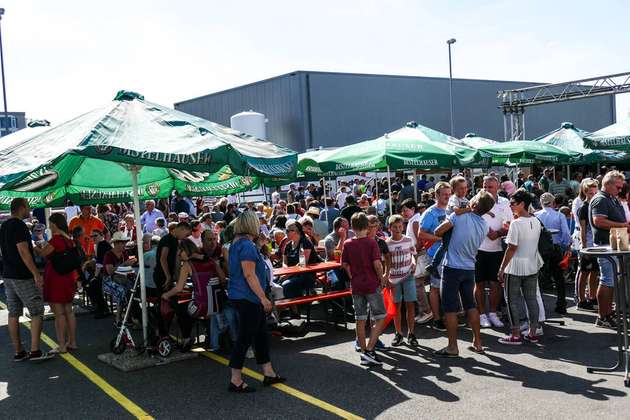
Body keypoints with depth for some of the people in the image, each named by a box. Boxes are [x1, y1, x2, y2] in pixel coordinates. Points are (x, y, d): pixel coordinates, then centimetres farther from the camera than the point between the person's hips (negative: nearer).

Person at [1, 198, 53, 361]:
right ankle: (35, 351, -5)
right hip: (23, 277, -9)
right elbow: (23, 251, -22)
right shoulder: (19, 225, -15)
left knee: (13, 313, 9)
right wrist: (36, 274, -22)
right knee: (37, 312, -2)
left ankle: (18, 352, 14)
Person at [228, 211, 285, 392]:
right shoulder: (247, 245, -18)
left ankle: (269, 374, 24)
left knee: (261, 334, 16)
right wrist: (263, 297, -21)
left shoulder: (236, 244, 14)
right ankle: (236, 381, 3)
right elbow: (249, 275, -23)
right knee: (245, 337, -4)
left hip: (239, 296, 10)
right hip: (247, 298, -10)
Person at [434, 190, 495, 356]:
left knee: (450, 308, 1)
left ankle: (452, 347, 6)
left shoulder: (460, 216, -16)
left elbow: (438, 232, -13)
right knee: (471, 305, 17)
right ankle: (477, 343, 21)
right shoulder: (485, 226, 2)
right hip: (470, 269, 6)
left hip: (452, 268, -5)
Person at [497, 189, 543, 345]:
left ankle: (516, 335, 6)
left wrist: (502, 268, -12)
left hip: (515, 268, -7)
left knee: (513, 300, 3)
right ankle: (533, 333, 18)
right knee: (531, 298, 12)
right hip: (532, 266, 7)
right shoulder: (536, 222, 4)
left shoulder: (516, 224, -18)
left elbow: (511, 249, -18)